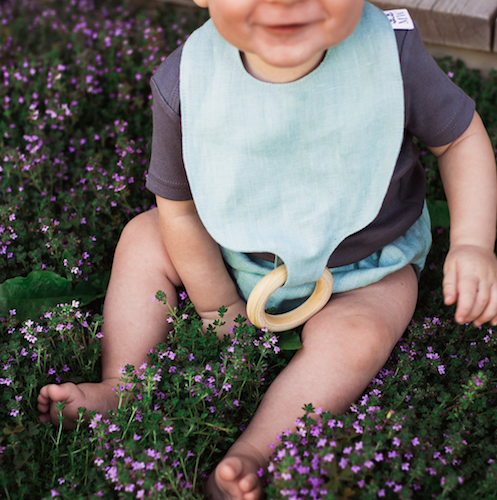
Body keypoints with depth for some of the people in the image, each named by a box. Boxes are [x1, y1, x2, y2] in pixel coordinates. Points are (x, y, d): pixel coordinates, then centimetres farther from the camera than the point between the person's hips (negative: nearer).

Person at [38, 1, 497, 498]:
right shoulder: (185, 85, -26)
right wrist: (219, 308, -4)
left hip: (361, 270, -2)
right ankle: (121, 389, -1)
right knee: (143, 238, -3)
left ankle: (249, 455, -28)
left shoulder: (391, 53, -29)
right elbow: (180, 210, -10)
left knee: (355, 336, -28)